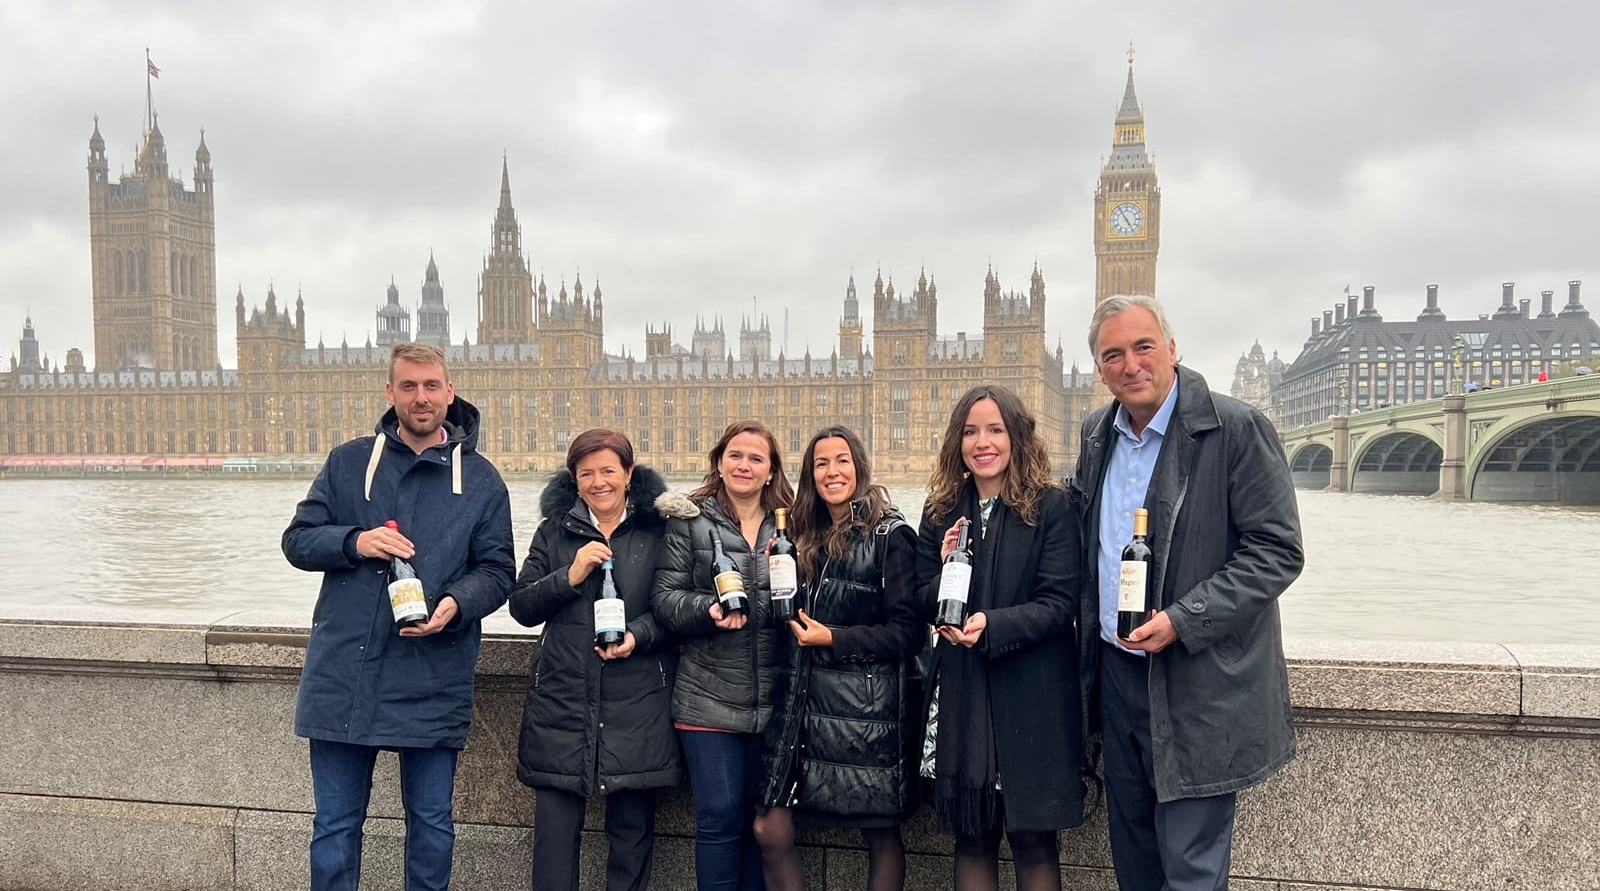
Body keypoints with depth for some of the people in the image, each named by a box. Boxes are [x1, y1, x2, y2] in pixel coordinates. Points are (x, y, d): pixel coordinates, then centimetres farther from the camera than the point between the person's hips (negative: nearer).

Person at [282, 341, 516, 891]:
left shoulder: (480, 479, 5)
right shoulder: (348, 463, 8)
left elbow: (497, 572, 4)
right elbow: (298, 541, 7)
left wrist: (457, 604, -17)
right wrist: (354, 542, -13)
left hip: (434, 685, 0)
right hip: (343, 676, 1)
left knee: (432, 826, 10)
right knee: (335, 827, 11)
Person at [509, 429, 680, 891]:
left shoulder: (659, 531, 5)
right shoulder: (554, 531, 11)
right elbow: (521, 606, 6)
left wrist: (638, 635, -12)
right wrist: (570, 576, -9)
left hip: (636, 707, -1)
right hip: (562, 700, 1)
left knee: (632, 828, 4)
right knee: (554, 826, 1)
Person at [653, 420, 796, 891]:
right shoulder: (689, 520, 2)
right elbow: (665, 598, -2)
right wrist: (709, 609, -20)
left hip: (773, 699, 3)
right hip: (709, 697, -2)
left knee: (764, 815, 11)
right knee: (719, 815, 0)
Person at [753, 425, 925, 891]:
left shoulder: (892, 535, -6)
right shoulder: (806, 539, 13)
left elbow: (909, 631, -9)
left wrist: (834, 638, -14)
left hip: (868, 705, -5)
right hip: (807, 698, 6)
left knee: (881, 835, 6)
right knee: (770, 830, 1)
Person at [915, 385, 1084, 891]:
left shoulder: (1051, 506, -4)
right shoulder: (942, 511, 8)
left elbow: (1059, 603, -10)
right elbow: (922, 604, 9)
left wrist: (991, 625, -23)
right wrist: (945, 570, -11)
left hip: (1031, 696, -3)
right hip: (961, 693, 4)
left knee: (1033, 840, 5)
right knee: (971, 838, 11)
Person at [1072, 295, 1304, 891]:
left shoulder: (1237, 429, -13)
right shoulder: (1097, 433, 7)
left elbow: (1278, 551, -14)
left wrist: (1182, 622, -21)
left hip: (1198, 682, -6)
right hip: (1117, 670, 6)